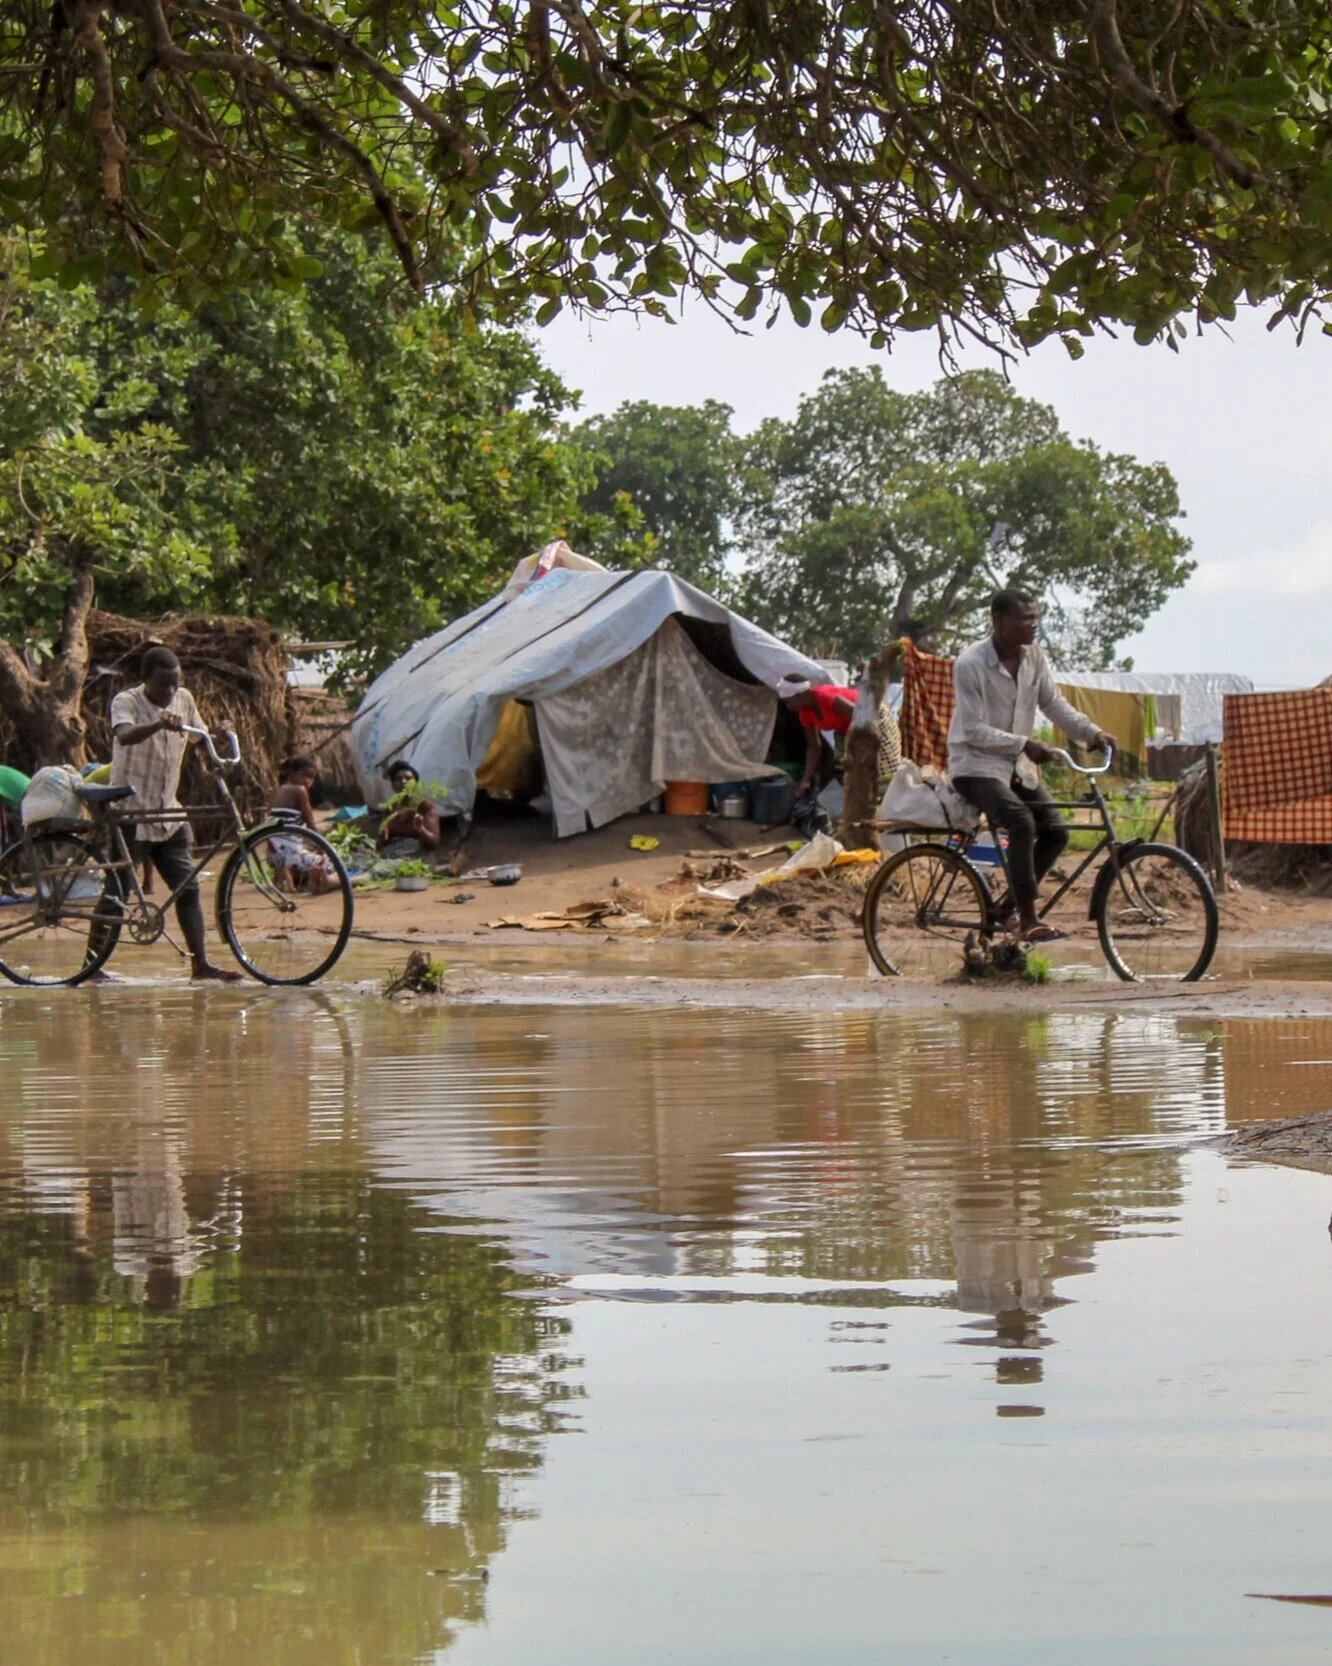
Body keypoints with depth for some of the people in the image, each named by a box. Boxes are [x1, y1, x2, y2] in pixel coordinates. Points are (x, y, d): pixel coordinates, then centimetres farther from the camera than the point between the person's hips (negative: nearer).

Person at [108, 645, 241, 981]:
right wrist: (158, 724, -53)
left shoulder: (184, 700, 4)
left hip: (167, 814, 6)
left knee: (188, 888, 0)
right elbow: (124, 735, -34)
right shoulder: (126, 702, -13)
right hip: (131, 814, -6)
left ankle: (200, 962, 3)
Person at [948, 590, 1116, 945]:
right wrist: (1024, 744, -27)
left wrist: (1092, 733, -7)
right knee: (1022, 824, -29)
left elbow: (1053, 703, 8)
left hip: (1017, 767, 7)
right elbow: (974, 730, -20)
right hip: (977, 765, -7)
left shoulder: (1034, 657, 1)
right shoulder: (970, 663, -18)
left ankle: (1011, 902, 13)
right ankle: (1028, 921, -26)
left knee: (1056, 832, -6)